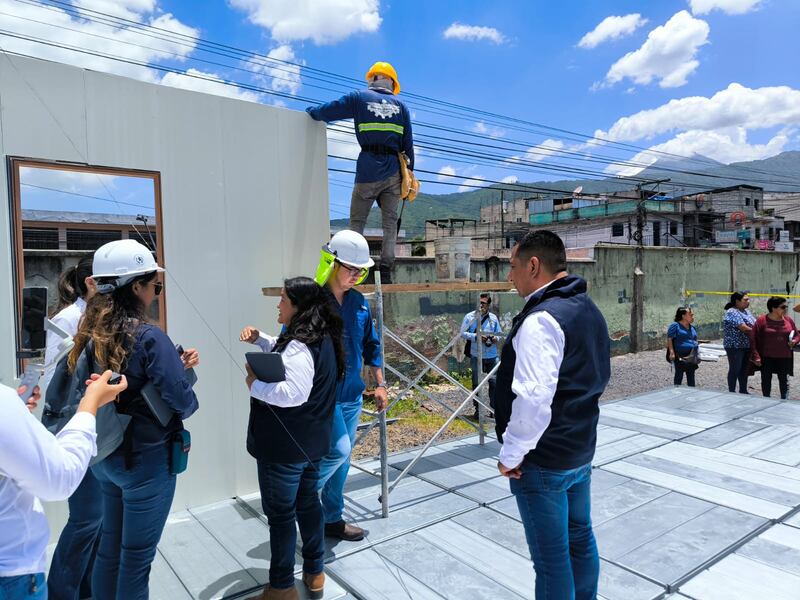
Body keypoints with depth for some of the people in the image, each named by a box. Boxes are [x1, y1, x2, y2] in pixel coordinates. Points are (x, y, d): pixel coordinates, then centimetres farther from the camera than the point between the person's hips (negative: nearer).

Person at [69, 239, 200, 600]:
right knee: (137, 555, 10)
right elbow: (182, 401, -26)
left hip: (105, 457, 7)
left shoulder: (91, 334, 0)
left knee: (110, 545, 23)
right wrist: (185, 388, -5)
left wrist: (175, 365, 5)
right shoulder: (149, 337, -24)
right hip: (147, 461, -7)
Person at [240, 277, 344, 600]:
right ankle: (314, 573, 35)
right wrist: (259, 338, 8)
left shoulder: (300, 346, -24)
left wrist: (254, 384, -21)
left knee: (280, 512, 6)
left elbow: (293, 392, -35)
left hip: (285, 445, -9)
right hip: (310, 441, 9)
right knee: (308, 502, 20)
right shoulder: (321, 338, 7)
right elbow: (282, 355, 24)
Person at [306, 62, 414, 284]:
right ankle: (386, 271, 0)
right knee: (390, 222, 5)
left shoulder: (359, 98, 6)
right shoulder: (400, 105, 14)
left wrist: (311, 111, 28)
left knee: (357, 221, 4)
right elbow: (408, 145, 14)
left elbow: (327, 111, 7)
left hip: (368, 172, -2)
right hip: (394, 172, 3)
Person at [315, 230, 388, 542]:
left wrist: (380, 383, 13)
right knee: (339, 450, -14)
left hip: (352, 394, 7)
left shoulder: (358, 302, 5)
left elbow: (370, 345, 15)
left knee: (342, 458, 14)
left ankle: (333, 519, 30)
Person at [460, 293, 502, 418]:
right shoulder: (469, 317, -1)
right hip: (476, 356, -2)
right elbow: (463, 333, -3)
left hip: (492, 356, 2)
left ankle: (494, 408, 16)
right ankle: (477, 410, 19)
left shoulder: (494, 318, 7)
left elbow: (499, 333, 14)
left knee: (494, 382, 2)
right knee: (476, 383, 7)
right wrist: (476, 336, -17)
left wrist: (495, 338, -9)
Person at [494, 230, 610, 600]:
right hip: (581, 451, 9)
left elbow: (533, 400, -30)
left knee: (552, 558, 6)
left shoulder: (541, 319, -23)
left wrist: (511, 454, -17)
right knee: (580, 538, 23)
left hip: (543, 462, -9)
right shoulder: (589, 310, 8)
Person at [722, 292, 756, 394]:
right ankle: (732, 393, 9)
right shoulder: (732, 312, -16)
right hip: (735, 346, -9)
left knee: (744, 370, 15)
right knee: (735, 370, 0)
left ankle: (743, 391, 25)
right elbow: (744, 328, -21)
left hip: (747, 346, 9)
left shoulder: (746, 311, 13)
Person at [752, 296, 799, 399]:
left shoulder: (788, 320, 4)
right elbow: (754, 339, -8)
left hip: (784, 358, 2)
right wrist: (756, 356, -14)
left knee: (784, 380, 7)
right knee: (766, 380, 9)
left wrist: (794, 341, -7)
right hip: (767, 358, -2)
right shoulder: (761, 321, -8)